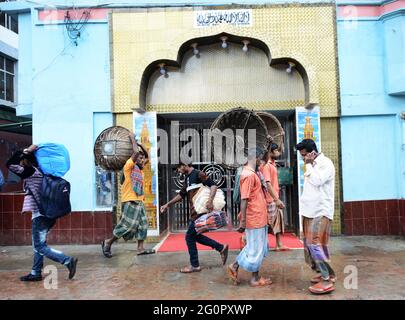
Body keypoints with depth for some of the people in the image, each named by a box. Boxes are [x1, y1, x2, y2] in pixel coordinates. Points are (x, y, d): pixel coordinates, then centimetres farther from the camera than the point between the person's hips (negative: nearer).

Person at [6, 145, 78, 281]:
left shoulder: (30, 172, -11)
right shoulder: (40, 172, 13)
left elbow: (10, 164, -14)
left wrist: (26, 151, -11)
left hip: (40, 215, -9)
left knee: (40, 246, -4)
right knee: (38, 245, 17)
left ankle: (68, 261, -11)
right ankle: (36, 273, 24)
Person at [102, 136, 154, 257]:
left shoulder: (140, 172, 20)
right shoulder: (129, 165, -7)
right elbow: (136, 152, -14)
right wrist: (133, 139, -7)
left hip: (139, 202, 9)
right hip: (129, 202, -9)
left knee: (142, 224, 6)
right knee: (127, 225, -7)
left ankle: (140, 248, 11)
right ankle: (108, 242, 9)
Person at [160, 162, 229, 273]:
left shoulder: (198, 174, -12)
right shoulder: (187, 178, 15)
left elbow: (213, 185, -20)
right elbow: (181, 195, 22)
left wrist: (210, 201, -33)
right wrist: (167, 204, 19)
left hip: (200, 212, -9)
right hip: (194, 212, 9)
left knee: (190, 237, -1)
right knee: (195, 236, 14)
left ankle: (194, 265, 14)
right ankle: (221, 248, 22)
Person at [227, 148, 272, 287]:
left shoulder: (252, 173, 12)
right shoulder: (248, 175, -20)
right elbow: (244, 199, -23)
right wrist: (243, 221, -22)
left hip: (259, 218, 10)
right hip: (255, 219, -10)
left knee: (260, 247, 19)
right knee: (256, 249, 5)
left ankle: (235, 266, 25)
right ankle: (255, 278, 21)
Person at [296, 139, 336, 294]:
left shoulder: (326, 163, -10)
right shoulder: (311, 165, 16)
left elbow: (317, 181, -24)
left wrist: (309, 165, -13)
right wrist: (303, 206, 14)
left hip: (321, 211, -9)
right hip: (310, 211, 9)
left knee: (316, 244, -11)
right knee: (310, 244, 10)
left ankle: (328, 280, -2)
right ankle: (325, 273, 22)